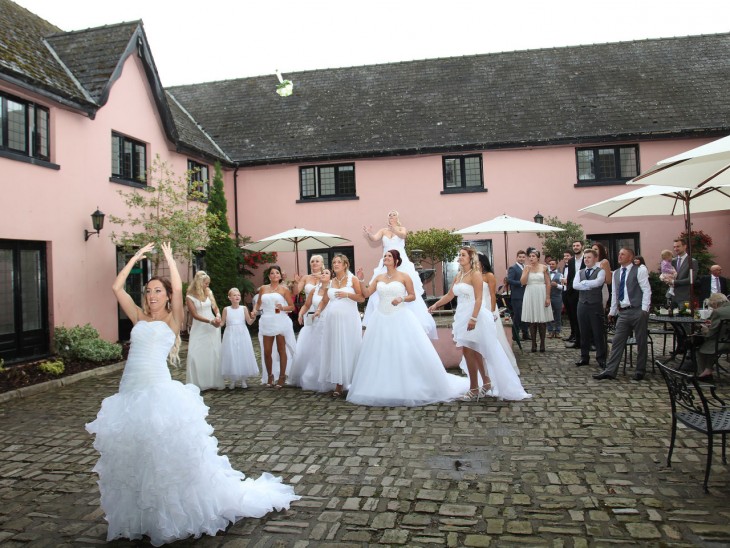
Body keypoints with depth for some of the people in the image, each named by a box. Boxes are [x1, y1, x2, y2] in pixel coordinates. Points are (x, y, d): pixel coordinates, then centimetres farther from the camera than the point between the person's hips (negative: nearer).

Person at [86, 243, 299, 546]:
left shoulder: (172, 320, 3)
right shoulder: (139, 318, 14)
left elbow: (178, 288, -12)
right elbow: (117, 287, 12)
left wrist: (169, 257, 1)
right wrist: (137, 257, 15)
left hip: (159, 390, -5)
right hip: (131, 391, 5)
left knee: (167, 454, -3)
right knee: (132, 455, 12)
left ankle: (173, 513, 16)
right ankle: (140, 516, 30)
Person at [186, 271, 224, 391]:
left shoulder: (209, 293, 5)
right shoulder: (190, 297, -6)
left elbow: (215, 307, 5)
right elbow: (195, 315, -10)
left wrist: (218, 316, -17)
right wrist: (210, 321, -18)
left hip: (213, 328, 3)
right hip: (199, 329, -3)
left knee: (214, 354, 2)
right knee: (196, 355, -6)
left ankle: (215, 382, 7)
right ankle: (197, 384, 1)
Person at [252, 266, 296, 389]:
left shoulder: (284, 289, 2)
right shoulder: (263, 288, 11)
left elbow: (292, 306, 1)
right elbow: (258, 303, 22)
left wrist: (283, 308, -17)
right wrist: (255, 310, 2)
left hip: (281, 322, -3)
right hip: (267, 322, 3)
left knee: (281, 350, 3)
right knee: (267, 351, 4)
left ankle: (282, 376, 12)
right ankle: (269, 375, 21)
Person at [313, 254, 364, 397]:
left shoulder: (353, 279, 2)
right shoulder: (330, 282, 13)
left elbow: (362, 298, -5)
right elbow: (324, 300, 14)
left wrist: (347, 294, -16)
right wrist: (318, 310, -4)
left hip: (349, 320, -4)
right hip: (333, 320, 4)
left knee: (349, 350, -1)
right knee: (335, 350, 3)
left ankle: (352, 383, 7)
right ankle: (338, 385, 7)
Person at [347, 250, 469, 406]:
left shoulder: (404, 277, -2)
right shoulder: (379, 277, 9)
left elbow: (413, 296, 1)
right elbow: (366, 294, 9)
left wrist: (402, 299, -17)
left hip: (400, 318, -4)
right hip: (382, 319, 4)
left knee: (407, 353, -5)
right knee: (380, 354, 6)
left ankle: (409, 389, 10)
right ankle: (383, 390, 17)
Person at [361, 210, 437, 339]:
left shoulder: (402, 228, 5)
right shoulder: (383, 231, 11)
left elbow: (403, 234, -19)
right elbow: (374, 238, -7)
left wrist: (394, 229, -40)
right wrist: (369, 234, -29)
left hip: (401, 263, -3)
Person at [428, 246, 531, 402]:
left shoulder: (475, 275, -11)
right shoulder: (458, 276, 13)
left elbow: (478, 299, -18)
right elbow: (449, 295, 18)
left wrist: (473, 318, -25)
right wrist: (436, 305, 10)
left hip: (473, 317, -8)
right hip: (462, 316, 8)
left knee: (468, 352, -6)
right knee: (475, 352, 14)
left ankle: (474, 389, 5)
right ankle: (487, 383, 26)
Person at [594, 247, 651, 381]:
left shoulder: (639, 270, -4)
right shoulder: (616, 273, 14)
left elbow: (646, 290, -8)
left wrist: (644, 310, -16)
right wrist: (612, 312, 17)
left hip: (638, 311, -5)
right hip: (622, 312, 5)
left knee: (641, 342, 5)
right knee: (617, 341, 2)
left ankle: (640, 371, 17)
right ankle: (610, 371, 2)